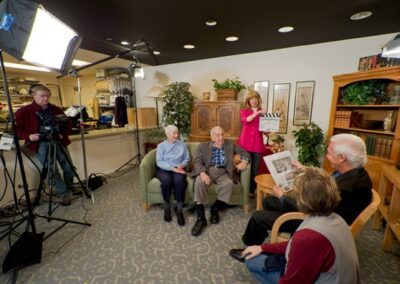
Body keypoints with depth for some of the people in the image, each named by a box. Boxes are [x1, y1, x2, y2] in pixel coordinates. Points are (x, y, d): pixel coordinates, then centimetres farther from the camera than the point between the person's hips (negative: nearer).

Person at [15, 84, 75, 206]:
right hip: (41, 144, -3)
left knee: (69, 167, 6)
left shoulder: (56, 109, 7)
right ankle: (64, 193, 11)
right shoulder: (24, 111, -3)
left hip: (58, 142, 3)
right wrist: (28, 136, -15)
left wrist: (64, 134, -4)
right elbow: (16, 129, 2)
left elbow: (68, 124, 13)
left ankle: (70, 188, 31)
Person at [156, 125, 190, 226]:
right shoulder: (161, 145, 5)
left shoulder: (182, 144, 12)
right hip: (164, 169, -1)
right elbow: (159, 162, -6)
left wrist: (181, 166, -14)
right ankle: (167, 208, -14)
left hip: (178, 169, 1)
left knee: (179, 179, -34)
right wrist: (172, 168, -19)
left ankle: (180, 210, -23)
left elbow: (186, 159, 9)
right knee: (166, 180, -35)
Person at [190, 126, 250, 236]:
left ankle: (215, 209, -7)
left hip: (223, 173, 1)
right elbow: (197, 161, -1)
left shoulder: (230, 144, 13)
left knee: (229, 184, -30)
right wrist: (202, 173, -22)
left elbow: (244, 152, 12)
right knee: (199, 182, -31)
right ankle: (201, 218, -25)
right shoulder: (203, 146, 9)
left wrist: (244, 161, -12)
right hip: (207, 171, -1)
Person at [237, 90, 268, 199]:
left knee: (255, 168, 5)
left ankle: (251, 190, 18)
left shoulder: (263, 113, 11)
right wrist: (257, 112, -21)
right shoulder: (244, 111, 9)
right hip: (245, 143, -1)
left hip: (257, 144, 1)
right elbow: (245, 120, -13)